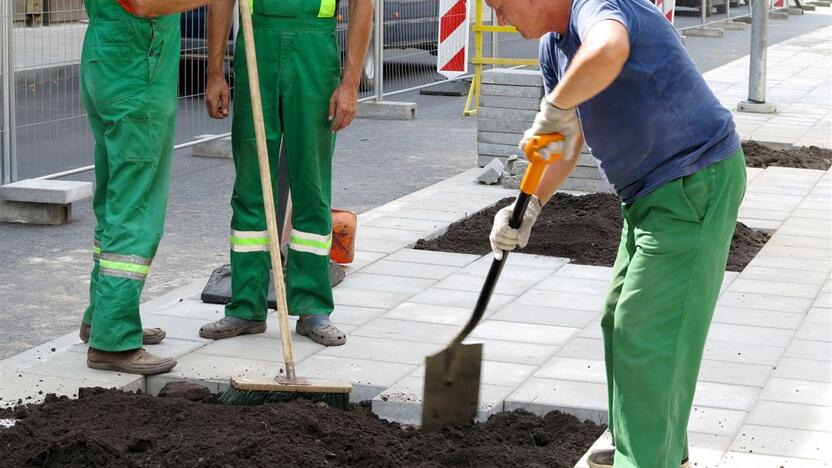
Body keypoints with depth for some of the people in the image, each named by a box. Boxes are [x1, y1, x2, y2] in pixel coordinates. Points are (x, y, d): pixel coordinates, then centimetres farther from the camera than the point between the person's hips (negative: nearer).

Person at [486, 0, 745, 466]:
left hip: (695, 183, -11)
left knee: (646, 331, -9)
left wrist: (556, 107, -33)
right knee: (621, 321, 19)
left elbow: (608, 50, -49)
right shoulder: (554, 46, 10)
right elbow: (568, 141, 15)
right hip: (653, 188, 11)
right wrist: (529, 208, 2)